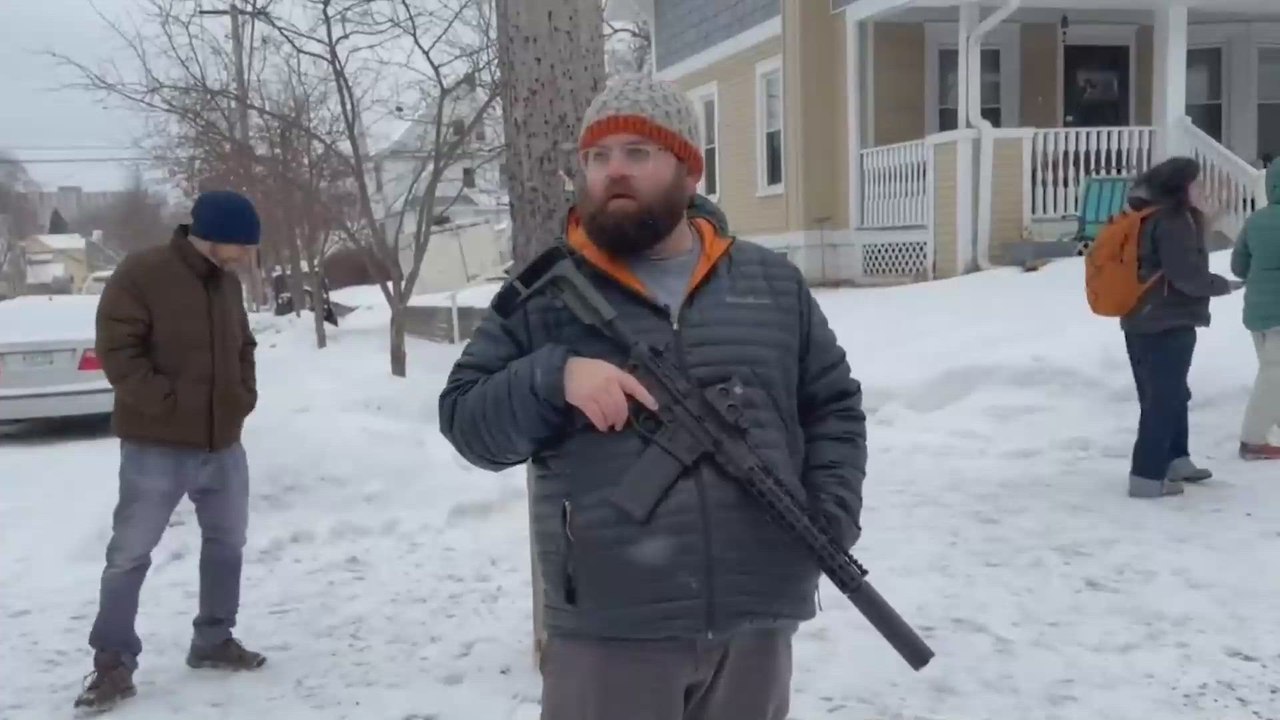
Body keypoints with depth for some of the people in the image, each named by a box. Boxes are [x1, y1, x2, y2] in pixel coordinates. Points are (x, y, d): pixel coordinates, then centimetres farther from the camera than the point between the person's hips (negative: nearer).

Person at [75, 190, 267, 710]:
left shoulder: (227, 282, 8)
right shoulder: (141, 273, -14)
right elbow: (117, 349, -17)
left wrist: (245, 395, 6)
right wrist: (167, 401, -20)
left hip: (223, 442, 7)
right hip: (157, 445, -7)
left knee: (227, 542, 14)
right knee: (130, 553, 0)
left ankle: (213, 640, 29)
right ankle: (113, 661, 11)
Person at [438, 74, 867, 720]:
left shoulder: (773, 283, 9)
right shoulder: (545, 295, 2)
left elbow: (833, 406, 14)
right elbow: (466, 421, 0)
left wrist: (830, 519, -1)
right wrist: (553, 377, -18)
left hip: (756, 619, 3)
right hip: (607, 631, -2)